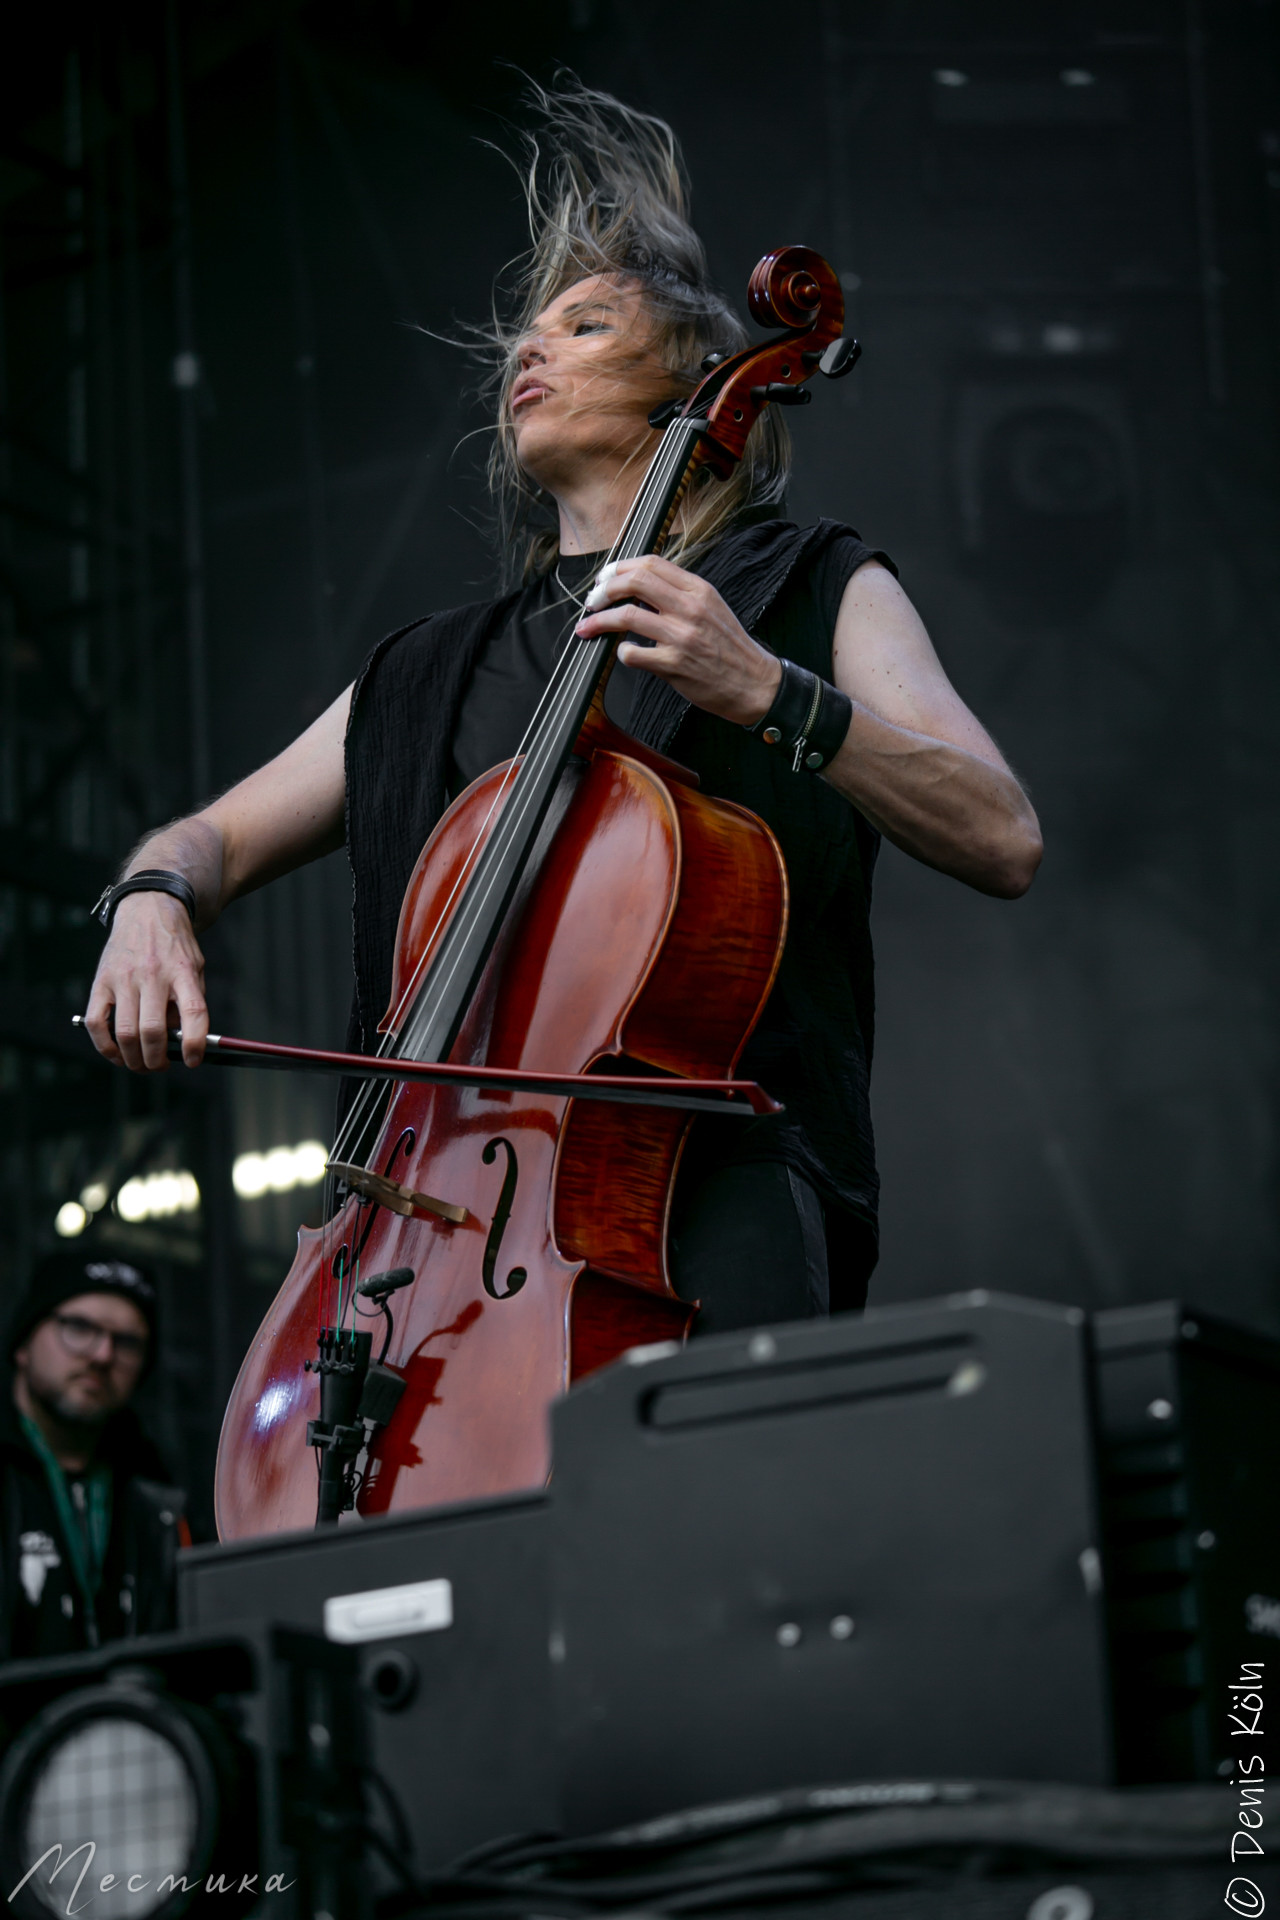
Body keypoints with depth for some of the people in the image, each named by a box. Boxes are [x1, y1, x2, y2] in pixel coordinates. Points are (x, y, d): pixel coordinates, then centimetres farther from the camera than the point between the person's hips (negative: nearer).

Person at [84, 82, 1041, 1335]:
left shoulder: (815, 592, 12)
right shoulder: (426, 677, 25)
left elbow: (1001, 841, -2)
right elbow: (212, 840, 27)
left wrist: (766, 689, -15)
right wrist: (154, 900, 3)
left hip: (713, 1156, -3)